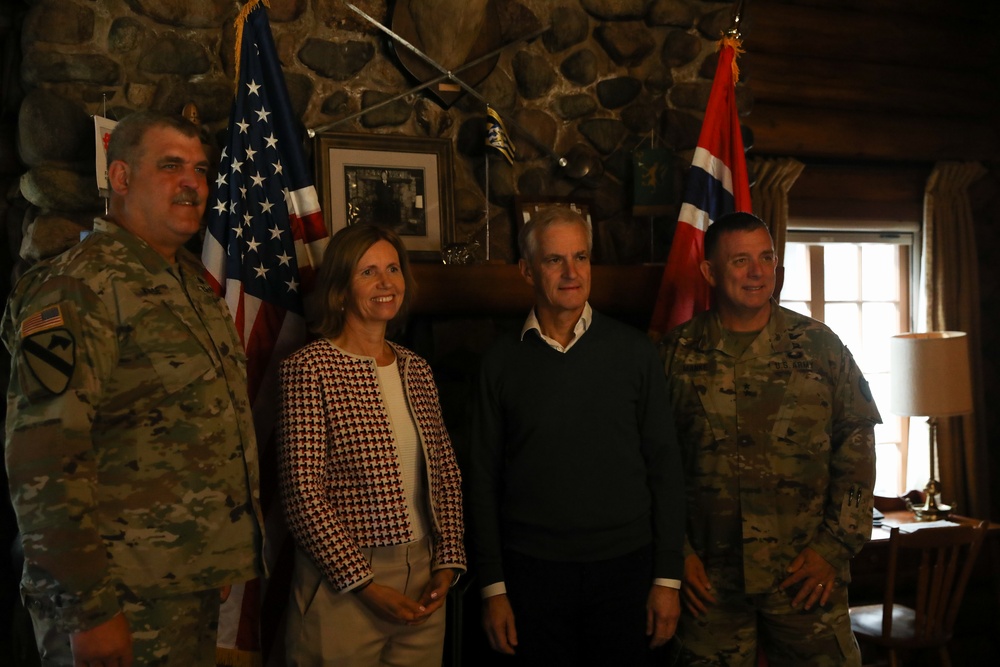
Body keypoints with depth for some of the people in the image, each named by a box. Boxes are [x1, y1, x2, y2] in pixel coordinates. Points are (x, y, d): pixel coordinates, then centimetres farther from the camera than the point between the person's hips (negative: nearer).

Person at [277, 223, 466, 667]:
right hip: (343, 586, -5)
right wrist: (364, 584, -13)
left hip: (423, 584, 5)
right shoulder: (310, 368, -10)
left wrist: (447, 564, 0)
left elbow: (445, 474, 11)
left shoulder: (416, 369, 9)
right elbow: (303, 493, -14)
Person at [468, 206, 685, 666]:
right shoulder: (502, 362, 1)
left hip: (625, 567, 0)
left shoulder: (634, 351, 0)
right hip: (532, 571, 0)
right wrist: (493, 586, -1)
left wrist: (668, 576, -2)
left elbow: (665, 467, 1)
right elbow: (484, 480, 2)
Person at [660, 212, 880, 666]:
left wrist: (835, 547, -3)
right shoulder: (678, 354, 1)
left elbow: (856, 446, 2)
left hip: (806, 576, 0)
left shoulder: (819, 347, 2)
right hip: (710, 578, 0)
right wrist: (678, 553, -2)